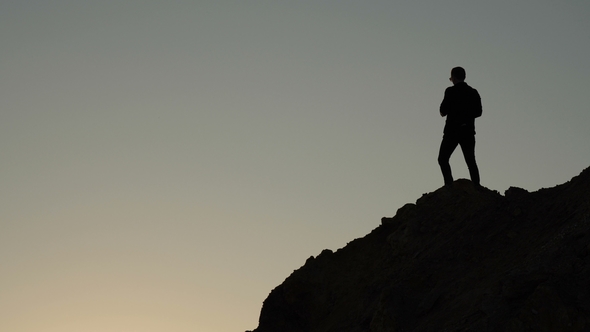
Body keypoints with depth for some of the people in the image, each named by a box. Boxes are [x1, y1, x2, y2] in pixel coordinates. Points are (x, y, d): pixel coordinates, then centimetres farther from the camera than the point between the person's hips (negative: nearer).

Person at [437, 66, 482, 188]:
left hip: (453, 130, -5)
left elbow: (443, 110, -10)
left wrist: (443, 112, 12)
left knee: (443, 159, 5)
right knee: (471, 160, 12)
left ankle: (449, 184, -11)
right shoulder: (473, 93, 7)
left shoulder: (451, 91, -8)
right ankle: (477, 186, -1)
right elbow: (478, 112, 10)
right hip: (468, 131, 5)